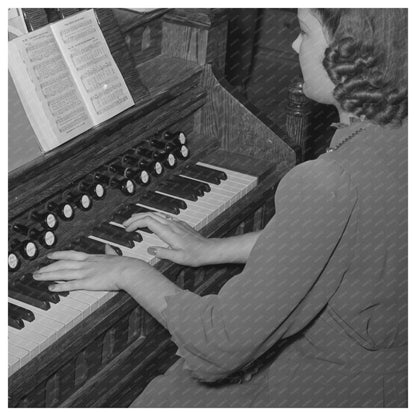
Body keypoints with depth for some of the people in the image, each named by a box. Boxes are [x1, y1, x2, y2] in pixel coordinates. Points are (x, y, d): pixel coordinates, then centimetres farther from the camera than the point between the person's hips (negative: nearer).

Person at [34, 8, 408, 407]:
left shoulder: (329, 186, -35)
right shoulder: (398, 135, -8)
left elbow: (219, 348, -28)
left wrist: (132, 273, -12)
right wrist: (210, 249, 13)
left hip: (334, 395, -8)